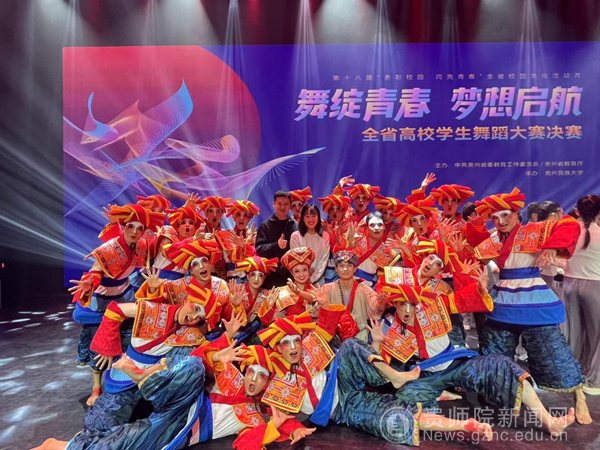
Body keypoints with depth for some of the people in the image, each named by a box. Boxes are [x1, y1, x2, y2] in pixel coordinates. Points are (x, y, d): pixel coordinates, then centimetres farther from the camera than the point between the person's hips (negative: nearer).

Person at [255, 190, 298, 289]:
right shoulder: (265, 225, 5)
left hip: (292, 275, 2)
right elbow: (259, 248, -2)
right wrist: (276, 245, -18)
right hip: (271, 275, -1)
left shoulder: (296, 226, 9)